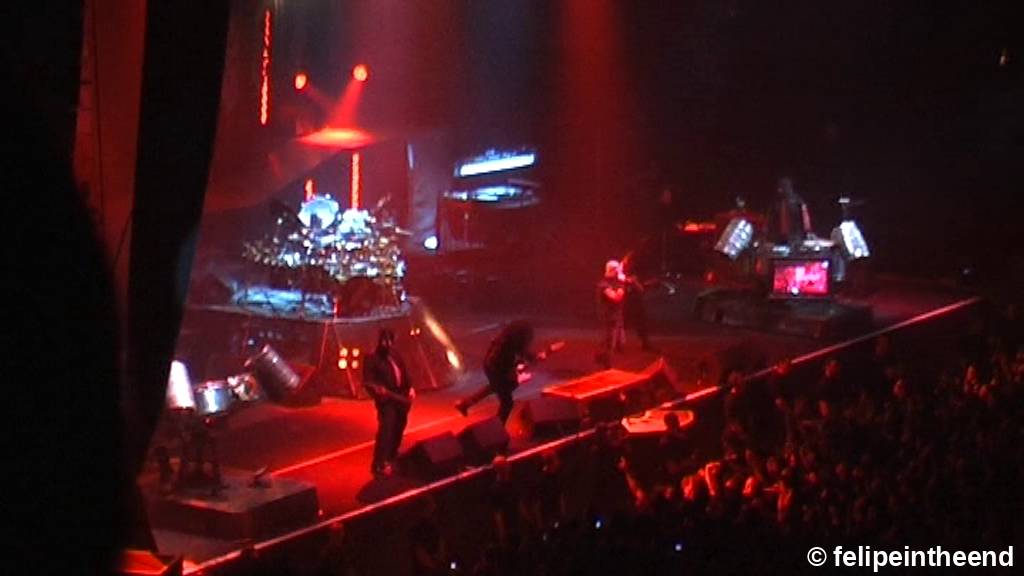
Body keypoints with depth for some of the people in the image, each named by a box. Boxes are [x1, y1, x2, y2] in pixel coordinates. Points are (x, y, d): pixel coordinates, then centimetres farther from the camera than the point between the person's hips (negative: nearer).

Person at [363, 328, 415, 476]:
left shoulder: (395, 355, 12)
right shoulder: (372, 358, -10)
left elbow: (404, 372, 20)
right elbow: (367, 381, -17)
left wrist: (410, 387, 7)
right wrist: (377, 390, -34)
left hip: (401, 397, 8)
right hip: (386, 400, -8)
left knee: (398, 429, 18)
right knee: (386, 429, -16)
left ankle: (391, 458, 35)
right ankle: (379, 464, -15)